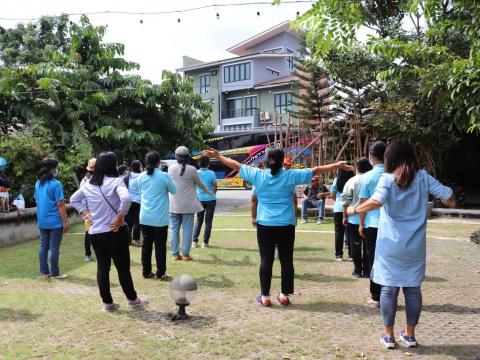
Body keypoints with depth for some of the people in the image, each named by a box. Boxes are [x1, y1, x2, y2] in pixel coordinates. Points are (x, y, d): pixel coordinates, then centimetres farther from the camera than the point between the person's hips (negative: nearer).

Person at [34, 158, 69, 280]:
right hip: (55, 222, -7)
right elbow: (60, 205, -15)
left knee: (43, 247, 10)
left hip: (42, 221, 7)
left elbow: (37, 201, 15)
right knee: (54, 248, 1)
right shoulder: (56, 184, -15)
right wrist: (65, 222, -10)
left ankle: (44, 273, 17)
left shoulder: (38, 183, 7)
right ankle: (54, 273, 8)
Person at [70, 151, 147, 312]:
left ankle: (107, 303, 18)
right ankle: (132, 299, 21)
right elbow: (126, 198, -31)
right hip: (114, 231, -5)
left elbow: (73, 199, 19)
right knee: (123, 267, 8)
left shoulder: (88, 184, 6)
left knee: (102, 267, 12)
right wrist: (120, 217, -20)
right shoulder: (116, 181, -13)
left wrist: (86, 214, 13)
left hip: (95, 232, 5)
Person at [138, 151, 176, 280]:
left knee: (146, 244, 11)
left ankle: (146, 272, 18)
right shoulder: (164, 176, -11)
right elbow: (174, 190, 3)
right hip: (160, 218, -4)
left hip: (145, 217, 4)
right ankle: (160, 273, 9)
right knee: (160, 245, 4)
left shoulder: (141, 176, 2)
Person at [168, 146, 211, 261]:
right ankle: (185, 254, 6)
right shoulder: (191, 170, -10)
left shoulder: (170, 168, -3)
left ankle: (175, 254, 12)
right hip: (188, 205, -3)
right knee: (187, 230, 4)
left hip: (173, 205, 3)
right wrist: (209, 192, 21)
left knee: (175, 229, 9)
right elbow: (200, 184, 3)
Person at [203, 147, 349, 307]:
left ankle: (265, 296, 10)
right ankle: (284, 295, 15)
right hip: (286, 226, 0)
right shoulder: (291, 176, -5)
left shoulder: (258, 175, -4)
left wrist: (218, 156, 17)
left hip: (265, 225, 0)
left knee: (266, 260, 5)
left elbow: (236, 165, 5)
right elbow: (315, 171, 1)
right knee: (286, 260, 9)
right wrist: (337, 165, 11)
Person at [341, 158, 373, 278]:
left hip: (354, 219, -1)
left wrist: (345, 216, 5)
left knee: (356, 245, 7)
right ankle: (366, 269, 14)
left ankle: (358, 270, 9)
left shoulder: (351, 181, -6)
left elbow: (346, 201, -4)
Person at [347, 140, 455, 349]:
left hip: (391, 245, -3)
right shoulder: (423, 177, 1)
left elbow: (376, 201, -26)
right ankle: (410, 335, 22)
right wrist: (449, 201, 23)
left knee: (389, 288, 6)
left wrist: (354, 210, -13)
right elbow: (449, 198, 0)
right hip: (414, 245, 3)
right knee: (413, 288, 12)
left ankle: (389, 335, 15)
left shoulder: (387, 179, -9)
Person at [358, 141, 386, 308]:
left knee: (374, 260, 6)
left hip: (373, 224, -3)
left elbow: (363, 203, -5)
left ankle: (376, 298, 11)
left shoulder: (368, 177, -7)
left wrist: (361, 225, 4)